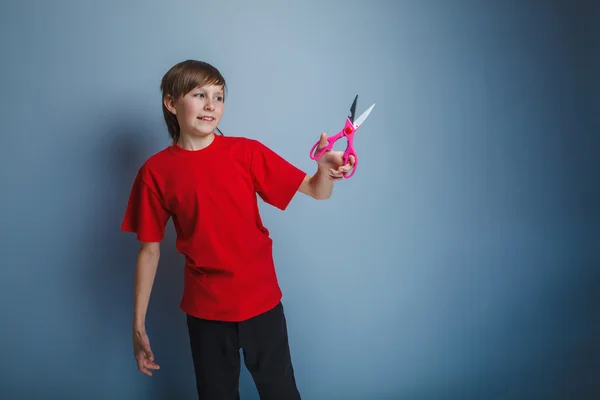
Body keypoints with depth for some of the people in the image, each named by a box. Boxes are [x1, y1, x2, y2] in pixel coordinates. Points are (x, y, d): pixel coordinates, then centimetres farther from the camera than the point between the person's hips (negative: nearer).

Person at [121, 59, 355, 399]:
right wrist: (139, 325, 0)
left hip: (261, 300, 0)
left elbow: (316, 192, -7)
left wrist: (325, 170, -31)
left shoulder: (246, 152, -6)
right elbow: (149, 250, 0)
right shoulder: (156, 171, -6)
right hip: (205, 309, 0)